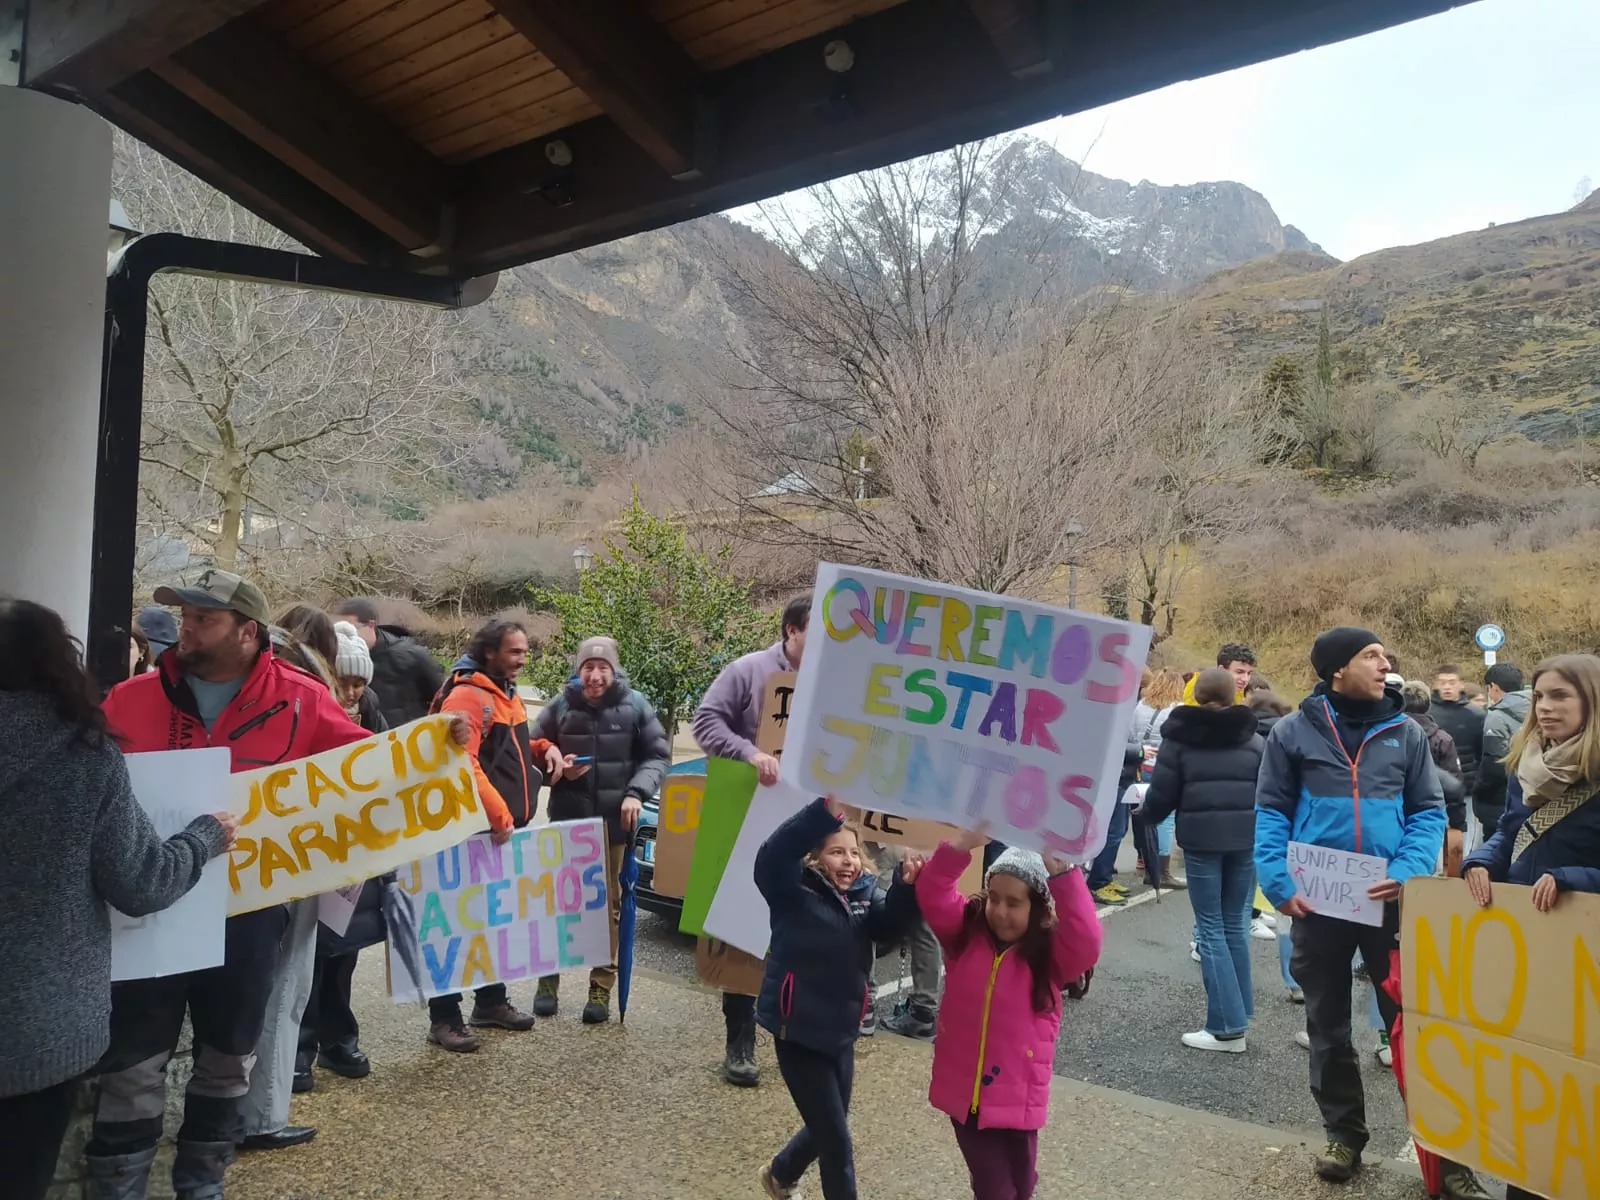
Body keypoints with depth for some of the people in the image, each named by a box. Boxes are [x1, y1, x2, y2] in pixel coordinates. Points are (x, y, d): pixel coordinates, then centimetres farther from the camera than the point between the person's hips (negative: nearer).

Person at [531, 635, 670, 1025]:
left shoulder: (634, 705, -5)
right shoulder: (559, 707, -2)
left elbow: (658, 754, -1)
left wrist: (637, 792, -14)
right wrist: (557, 768, -12)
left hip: (615, 822, -1)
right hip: (567, 821, 1)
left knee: (609, 904, 8)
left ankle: (602, 987, 18)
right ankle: (548, 979, 25)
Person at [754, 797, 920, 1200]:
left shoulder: (864, 892, 0)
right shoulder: (795, 891, -16)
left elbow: (890, 925, -17)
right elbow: (771, 856, -36)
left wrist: (906, 886, -38)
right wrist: (827, 811, -48)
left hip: (841, 1031, 6)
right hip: (798, 1031, -6)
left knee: (827, 1126, 24)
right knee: (836, 1137, 1)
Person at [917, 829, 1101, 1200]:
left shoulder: (1051, 952, -9)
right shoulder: (965, 932, -2)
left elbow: (1087, 942, -29)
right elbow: (932, 896, -15)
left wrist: (1062, 873, -40)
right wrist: (962, 846, -32)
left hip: (1016, 1097, 0)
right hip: (964, 1092, 1)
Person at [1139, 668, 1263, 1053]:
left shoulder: (1179, 736, -1)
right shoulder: (1253, 739, 7)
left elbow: (1162, 794, -3)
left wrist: (1147, 812, 18)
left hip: (1201, 838, -3)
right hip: (1245, 837, 3)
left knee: (1211, 928, 4)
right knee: (1235, 924, 15)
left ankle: (1228, 1026, 1)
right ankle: (1237, 1014, 21)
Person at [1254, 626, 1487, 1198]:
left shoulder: (1406, 732, 3)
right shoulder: (1293, 732, -1)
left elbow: (1429, 811, 2)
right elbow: (1271, 813, -1)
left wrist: (1407, 871, -14)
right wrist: (1280, 881, -13)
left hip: (1391, 899, 0)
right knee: (1327, 1025, 12)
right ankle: (1344, 1132, 29)